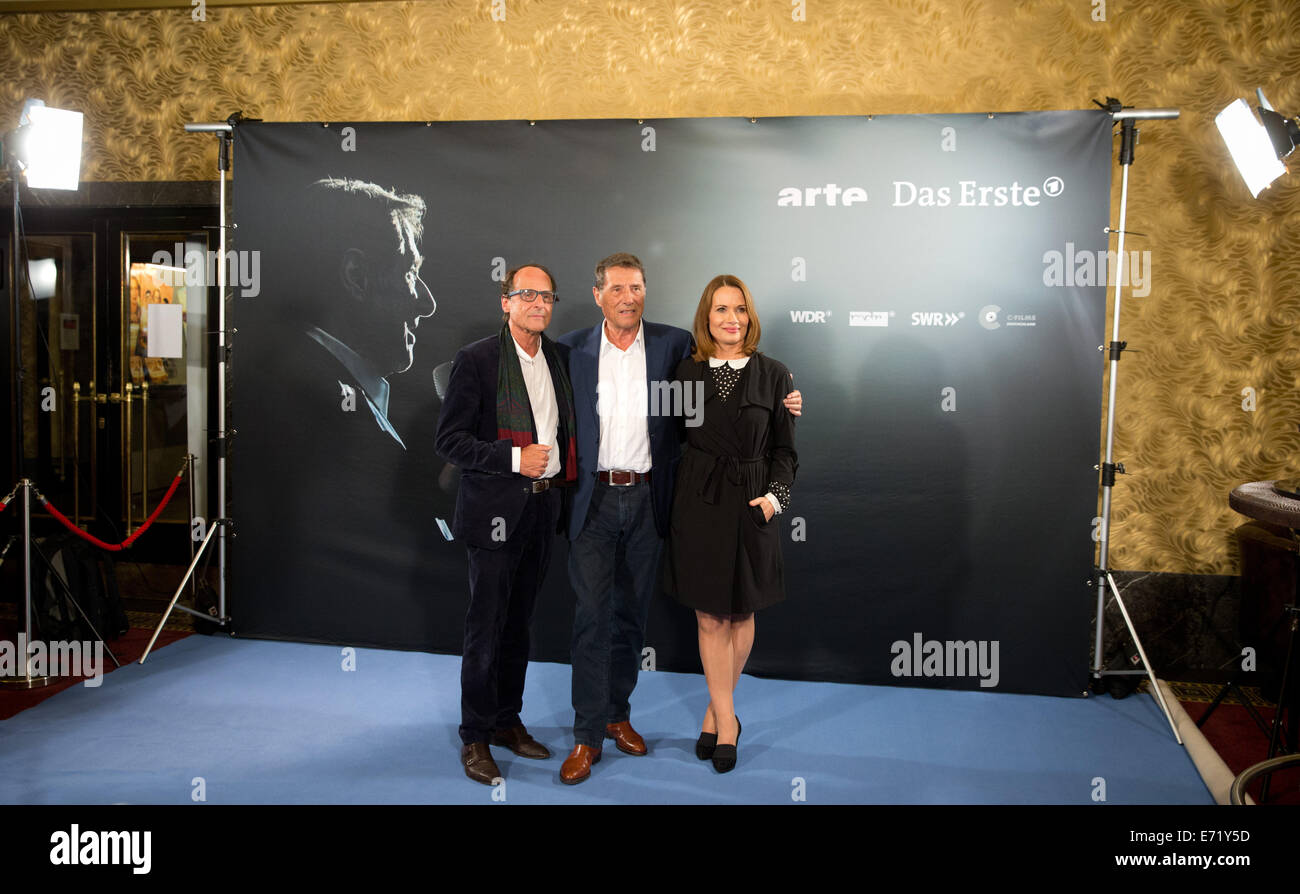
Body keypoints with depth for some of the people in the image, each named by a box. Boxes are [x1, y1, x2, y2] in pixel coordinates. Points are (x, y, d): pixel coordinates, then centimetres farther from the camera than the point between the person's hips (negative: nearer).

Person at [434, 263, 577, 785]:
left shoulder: (559, 358, 9)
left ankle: (507, 720, 29)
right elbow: (448, 439, -12)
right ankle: (475, 737, 15)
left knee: (518, 623, 16)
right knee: (486, 626, 1)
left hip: (543, 507, 6)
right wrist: (514, 459, -20)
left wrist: (561, 475, 8)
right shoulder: (476, 360, -8)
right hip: (495, 511, -5)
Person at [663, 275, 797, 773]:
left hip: (751, 505, 0)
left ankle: (716, 712, 27)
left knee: (741, 615, 10)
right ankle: (726, 722, 15)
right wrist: (670, 504, 3)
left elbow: (784, 448, 3)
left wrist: (775, 495, -11)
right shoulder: (687, 372, 3)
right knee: (709, 618, 3)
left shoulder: (773, 375, 0)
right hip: (699, 504, 0)